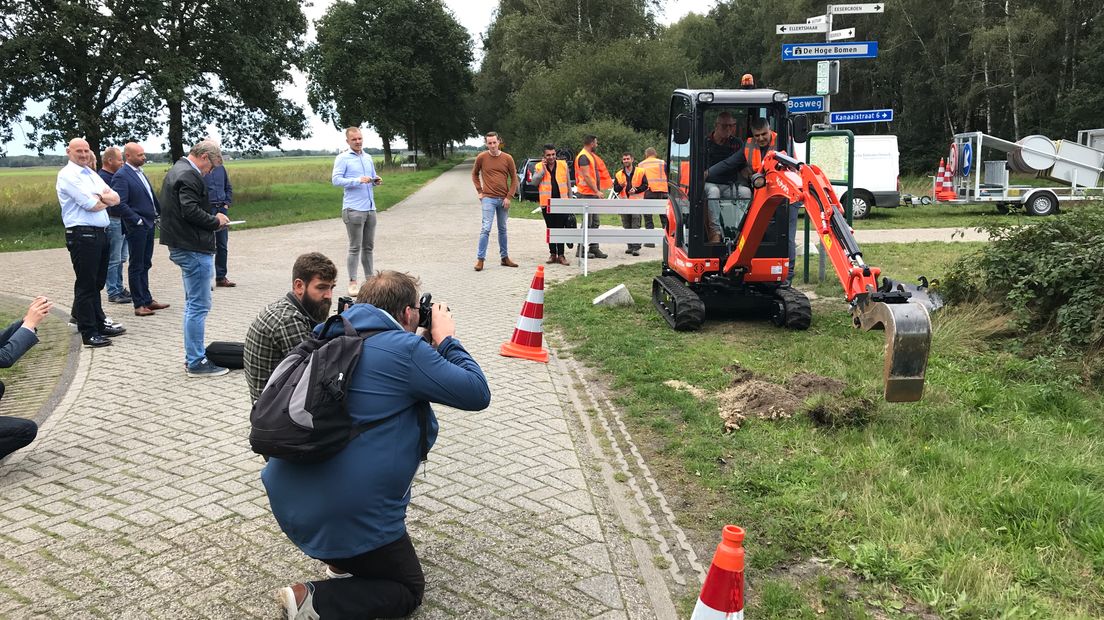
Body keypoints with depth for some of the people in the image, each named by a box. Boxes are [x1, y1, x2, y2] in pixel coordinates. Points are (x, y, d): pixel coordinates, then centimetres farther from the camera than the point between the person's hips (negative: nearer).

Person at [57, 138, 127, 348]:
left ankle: (99, 323, 27)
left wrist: (100, 197, -10)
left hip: (101, 233, 8)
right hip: (83, 236, -8)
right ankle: (88, 333, 4)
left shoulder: (91, 174, 18)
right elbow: (93, 205, -15)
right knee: (86, 284, -2)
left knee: (97, 282, 16)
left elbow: (116, 199, 9)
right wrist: (107, 198, 4)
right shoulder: (68, 175, -8)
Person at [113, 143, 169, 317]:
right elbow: (121, 204, -20)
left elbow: (151, 196, 20)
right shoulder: (121, 176, -13)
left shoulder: (140, 173, 13)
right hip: (136, 228, -8)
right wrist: (138, 221, -18)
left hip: (149, 225, 8)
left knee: (145, 264, 15)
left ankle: (147, 299, 24)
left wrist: (158, 214, 10)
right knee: (136, 266, 0)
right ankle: (139, 304, 7)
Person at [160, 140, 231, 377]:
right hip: (195, 250, -11)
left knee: (193, 304, 19)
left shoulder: (175, 171, 18)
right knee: (199, 306, -5)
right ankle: (196, 362, -1)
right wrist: (215, 221, -10)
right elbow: (191, 211, -25)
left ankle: (192, 356, 27)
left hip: (182, 247, 11)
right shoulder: (188, 176, -16)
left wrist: (212, 218, 12)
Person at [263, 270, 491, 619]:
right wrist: (446, 340, 5)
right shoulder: (404, 349, -13)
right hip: (347, 515, -8)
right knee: (408, 590, 17)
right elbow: (478, 394, -9)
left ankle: (343, 561, 27)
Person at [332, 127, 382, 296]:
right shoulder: (342, 158, -3)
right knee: (355, 247, -5)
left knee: (368, 246, 11)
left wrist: (376, 180, 1)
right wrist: (358, 180, -22)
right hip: (353, 209, -6)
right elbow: (336, 180, -12)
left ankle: (369, 279, 19)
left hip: (370, 208, 6)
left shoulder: (368, 158, 17)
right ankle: (353, 282, 0)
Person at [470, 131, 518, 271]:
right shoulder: (481, 157, -2)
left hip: (503, 199, 2)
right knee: (485, 228, -11)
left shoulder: (507, 158, 0)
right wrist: (479, 191, 3)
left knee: (502, 229, 13)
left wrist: (509, 197, -3)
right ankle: (480, 259, -8)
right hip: (488, 198, -2)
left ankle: (504, 258, 22)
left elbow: (514, 178, 5)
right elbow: (474, 174, 12)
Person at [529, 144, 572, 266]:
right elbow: (534, 182, -7)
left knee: (561, 229, -2)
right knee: (550, 229, 8)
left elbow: (568, 183, 10)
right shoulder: (539, 167, 6)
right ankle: (552, 254, 16)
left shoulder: (563, 165, 7)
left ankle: (561, 255, 2)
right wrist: (543, 169, -12)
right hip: (547, 203, 1)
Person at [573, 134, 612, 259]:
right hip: (587, 194, -10)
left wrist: (598, 190, 16)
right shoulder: (583, 156, -13)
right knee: (587, 223, -8)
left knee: (594, 223, 12)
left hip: (593, 194, 10)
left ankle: (594, 248, 16)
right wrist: (597, 191, -18)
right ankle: (581, 250, -4)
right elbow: (586, 176, -20)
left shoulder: (591, 155, 19)